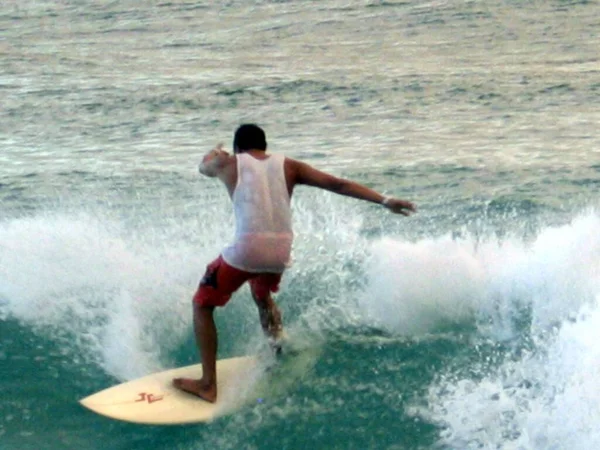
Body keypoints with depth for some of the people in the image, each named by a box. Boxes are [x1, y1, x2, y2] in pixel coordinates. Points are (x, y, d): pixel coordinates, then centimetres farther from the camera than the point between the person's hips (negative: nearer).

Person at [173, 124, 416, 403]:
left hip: (246, 249, -4)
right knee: (261, 295, 38)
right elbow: (338, 184, 9)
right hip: (280, 252, 4)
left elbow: (204, 166, 34)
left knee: (202, 305, 15)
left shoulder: (230, 163, 11)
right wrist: (385, 201, 7)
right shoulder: (288, 166, 15)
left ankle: (208, 385, 9)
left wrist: (214, 153, 59)